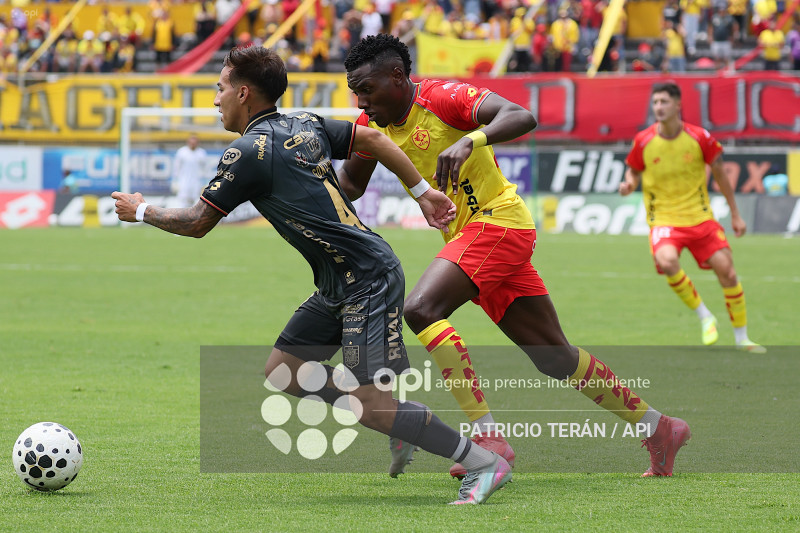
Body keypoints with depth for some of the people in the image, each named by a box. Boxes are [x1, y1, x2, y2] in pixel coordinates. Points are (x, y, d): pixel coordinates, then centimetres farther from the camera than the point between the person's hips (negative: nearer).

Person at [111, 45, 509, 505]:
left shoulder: (249, 152, -13)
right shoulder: (306, 126, 11)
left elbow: (197, 224, -7)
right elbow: (372, 138, 16)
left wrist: (141, 211, 10)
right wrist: (423, 191, 19)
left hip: (369, 281, -10)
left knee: (372, 408, -12)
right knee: (282, 372, 12)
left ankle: (487, 464, -7)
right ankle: (403, 418, 17)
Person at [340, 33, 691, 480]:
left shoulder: (442, 97, -15)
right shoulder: (372, 125, 8)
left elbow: (521, 117, -29)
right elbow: (352, 183, 21)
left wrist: (469, 140, -46)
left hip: (498, 221, -9)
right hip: (469, 236, 9)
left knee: (421, 309, -26)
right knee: (556, 357, 11)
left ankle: (487, 437, -29)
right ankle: (658, 428, 23)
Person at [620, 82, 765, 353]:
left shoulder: (699, 137, -5)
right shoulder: (643, 141, -5)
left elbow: (719, 173, 7)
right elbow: (634, 171, 11)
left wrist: (735, 214, 10)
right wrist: (629, 184, -14)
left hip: (699, 217, 1)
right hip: (663, 219, -1)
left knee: (726, 270, -7)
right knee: (666, 262, -31)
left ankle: (742, 338, 13)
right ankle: (704, 317, -8)